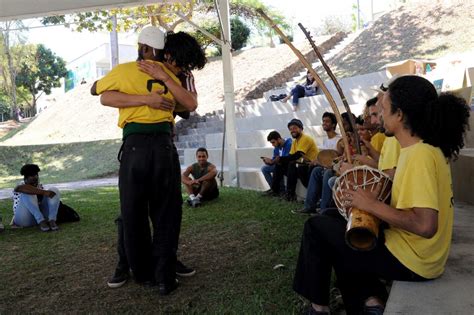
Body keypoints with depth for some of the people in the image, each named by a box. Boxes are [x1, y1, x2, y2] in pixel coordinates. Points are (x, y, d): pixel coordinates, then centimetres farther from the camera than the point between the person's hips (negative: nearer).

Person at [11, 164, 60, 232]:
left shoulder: (40, 186, 11)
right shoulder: (20, 186, -8)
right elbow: (22, 188, -32)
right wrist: (44, 192, -39)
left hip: (42, 215, 4)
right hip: (25, 218, -4)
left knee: (53, 190, -11)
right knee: (27, 193, -26)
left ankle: (52, 220, -28)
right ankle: (41, 222, -36)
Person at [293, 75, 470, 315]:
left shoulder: (419, 154, -25)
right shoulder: (425, 148, 5)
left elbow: (425, 225, -32)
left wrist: (372, 205, -22)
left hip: (410, 260, -9)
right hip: (409, 249, 10)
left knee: (317, 227, -1)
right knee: (335, 222, 22)